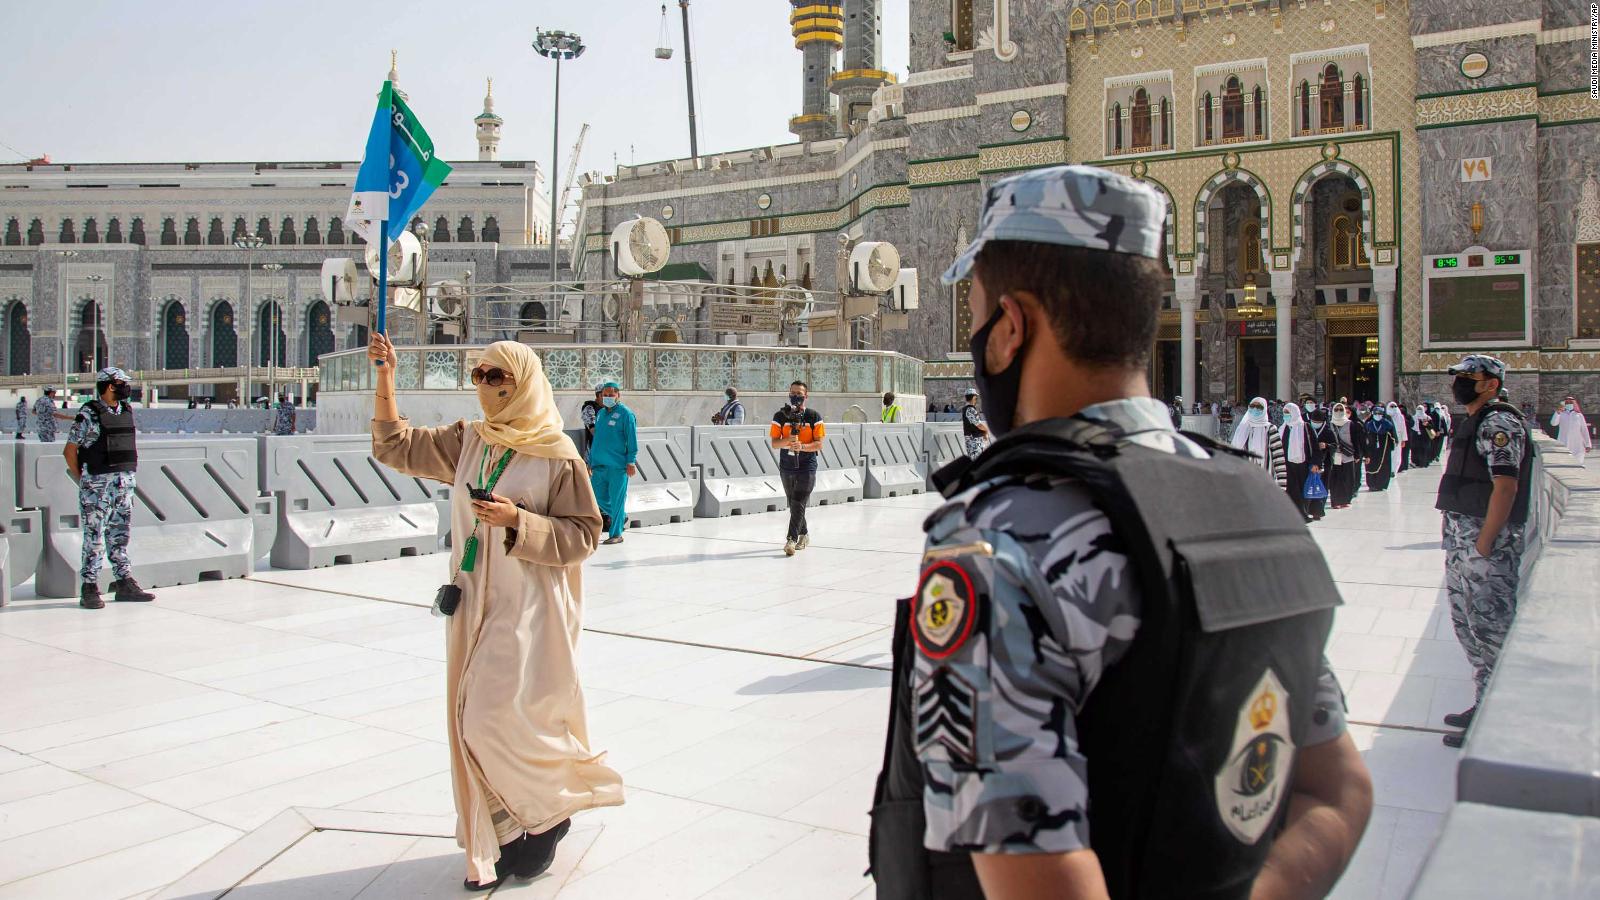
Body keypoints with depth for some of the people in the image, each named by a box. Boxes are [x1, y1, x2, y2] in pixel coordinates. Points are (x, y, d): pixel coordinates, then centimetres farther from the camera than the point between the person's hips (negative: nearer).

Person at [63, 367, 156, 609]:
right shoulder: (88, 414, -8)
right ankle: (89, 589, 3)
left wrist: (127, 478, 14)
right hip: (97, 484, -6)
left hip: (124, 482, 6)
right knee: (94, 537, -3)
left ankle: (125, 584, 16)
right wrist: (84, 481, -4)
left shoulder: (126, 411, 11)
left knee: (120, 535, 11)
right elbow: (70, 451, -5)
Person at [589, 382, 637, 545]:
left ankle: (616, 534, 6)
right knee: (598, 498, 9)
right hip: (599, 465, 7)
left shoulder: (626, 414, -6)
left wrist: (631, 462, -14)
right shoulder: (600, 414, 16)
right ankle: (623, 517, 31)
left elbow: (632, 440, -9)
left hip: (618, 466, -7)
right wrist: (590, 462, 20)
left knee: (617, 500, -2)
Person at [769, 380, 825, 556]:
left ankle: (791, 540, -15)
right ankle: (804, 535, 31)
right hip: (786, 467, 4)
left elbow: (819, 444, -6)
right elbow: (774, 444, -2)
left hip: (807, 467, -3)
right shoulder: (780, 416, 3)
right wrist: (788, 440, -21)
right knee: (794, 505, 14)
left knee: (798, 504, -12)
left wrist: (803, 446, -23)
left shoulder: (814, 417, -2)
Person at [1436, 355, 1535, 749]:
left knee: (1490, 628, -4)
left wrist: (1484, 544, -23)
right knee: (1468, 624, 16)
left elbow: (1506, 485, -21)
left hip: (1486, 542, -10)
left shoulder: (1499, 423, -13)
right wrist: (1453, 532, 16)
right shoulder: (1473, 422, 17)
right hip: (1460, 539, 10)